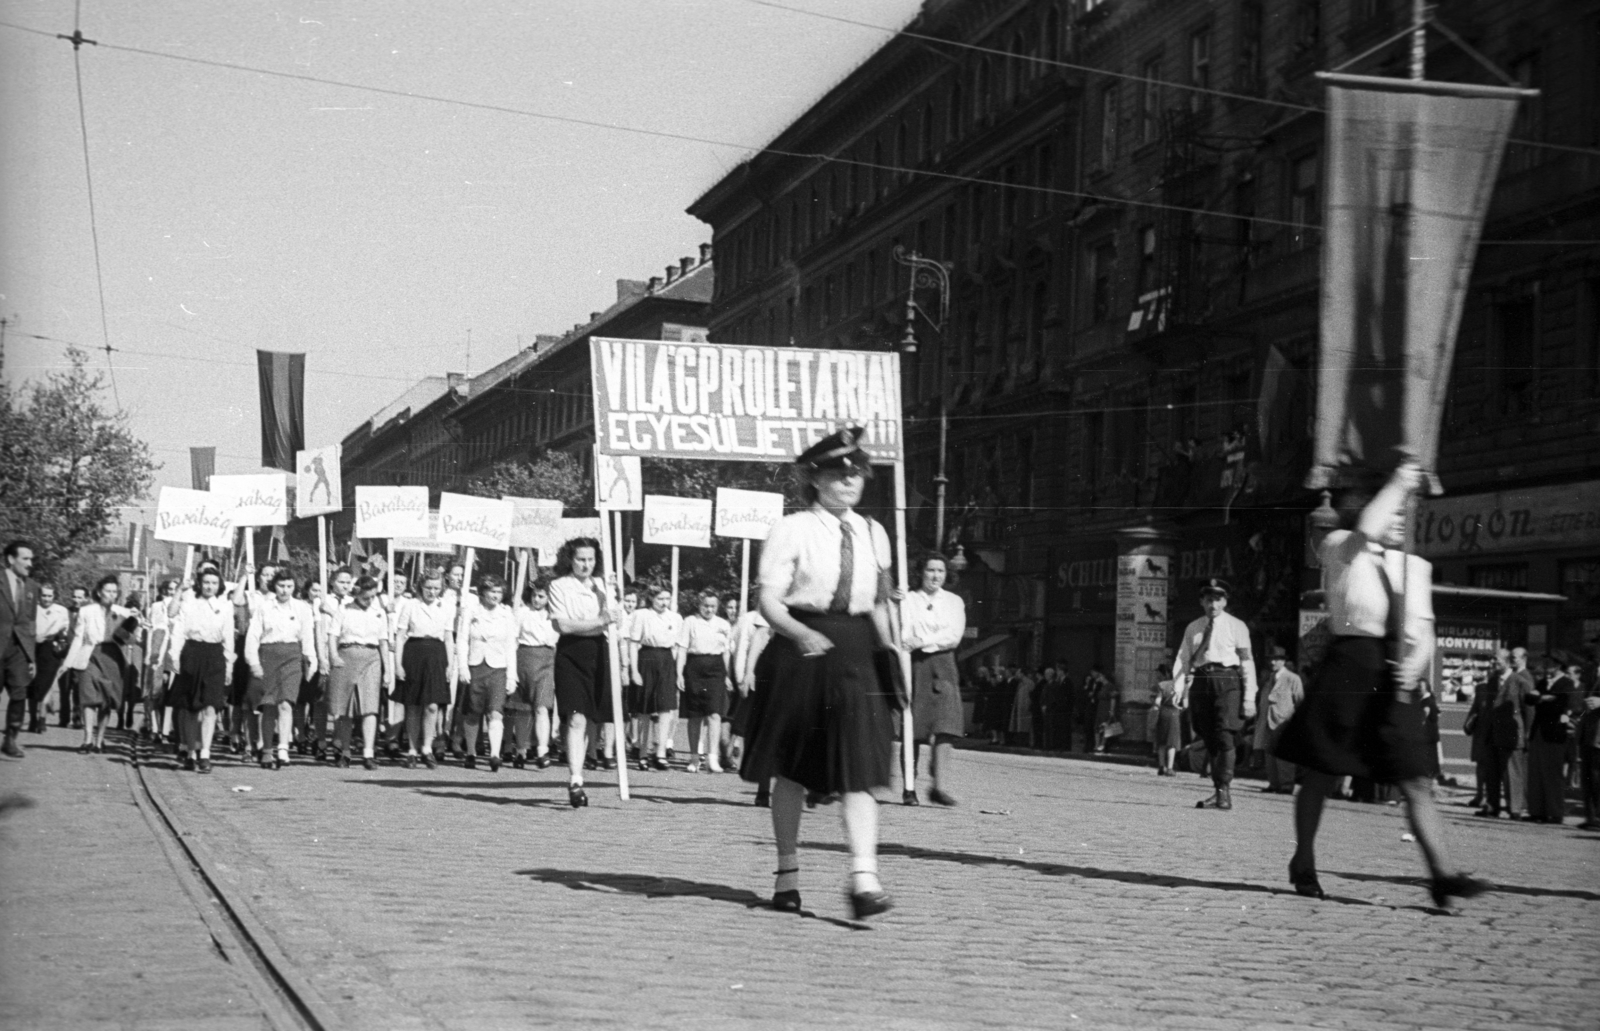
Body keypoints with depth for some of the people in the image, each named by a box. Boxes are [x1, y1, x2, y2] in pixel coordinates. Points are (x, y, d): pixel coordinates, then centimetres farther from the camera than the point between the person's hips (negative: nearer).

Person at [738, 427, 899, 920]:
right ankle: (787, 871, 23)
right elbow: (769, 600, -9)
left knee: (861, 766, -11)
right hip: (800, 653, -3)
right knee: (792, 769, 8)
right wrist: (800, 633, -26)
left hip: (856, 656, 3)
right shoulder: (792, 530, -3)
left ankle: (863, 878, -17)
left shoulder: (873, 533, 12)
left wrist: (889, 648, 6)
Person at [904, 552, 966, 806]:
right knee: (912, 729, -4)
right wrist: (939, 639, -15)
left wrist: (922, 641, -10)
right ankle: (909, 787, 3)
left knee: (945, 727, -12)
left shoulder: (954, 601, 14)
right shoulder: (908, 599, 9)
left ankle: (940, 785, -15)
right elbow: (904, 635, -3)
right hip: (915, 665, -2)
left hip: (943, 665, 2)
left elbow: (954, 636, 1)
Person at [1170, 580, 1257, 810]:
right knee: (1209, 739, 4)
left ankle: (1224, 791, -14)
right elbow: (1183, 659, 11)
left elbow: (1247, 662, 4)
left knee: (1224, 736, -14)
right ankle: (1219, 793, 9)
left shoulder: (1236, 626, 6)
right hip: (1200, 681, 4)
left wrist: (1249, 698, -3)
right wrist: (1179, 688, -3)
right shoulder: (1193, 628, 16)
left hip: (1227, 681, -4)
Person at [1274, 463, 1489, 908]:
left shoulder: (1414, 566, 15)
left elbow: (1424, 632, 12)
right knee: (1320, 772, 6)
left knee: (1417, 780, -3)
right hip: (1348, 666, -4)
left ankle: (1443, 873, -7)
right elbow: (1365, 530, -22)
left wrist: (1415, 665, -8)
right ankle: (1303, 864, 22)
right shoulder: (1340, 550, 2)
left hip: (1394, 679, 4)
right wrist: (1397, 484, -12)